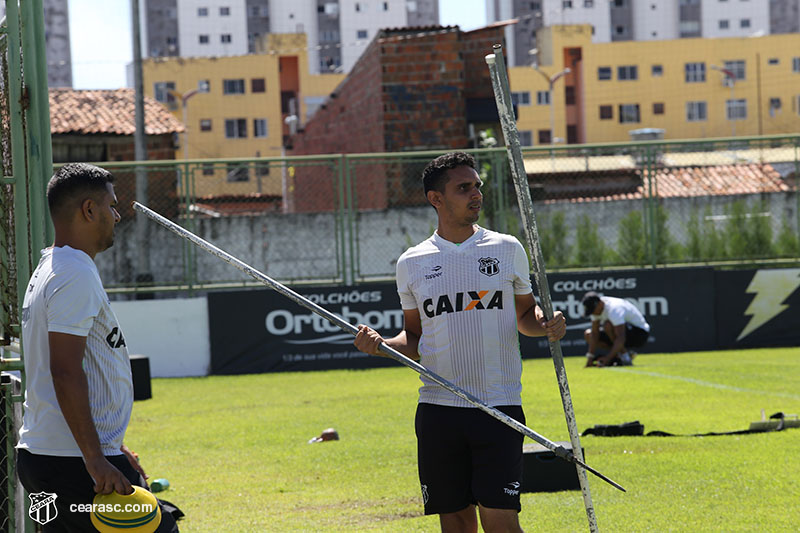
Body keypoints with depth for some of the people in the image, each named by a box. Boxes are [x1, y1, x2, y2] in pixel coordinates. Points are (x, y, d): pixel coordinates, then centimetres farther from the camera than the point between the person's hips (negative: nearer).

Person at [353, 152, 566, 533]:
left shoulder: (507, 250, 5)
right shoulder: (412, 263, 7)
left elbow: (525, 312, 16)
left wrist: (545, 325, -5)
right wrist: (381, 344, -4)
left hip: (499, 406, -1)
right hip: (438, 410, 1)